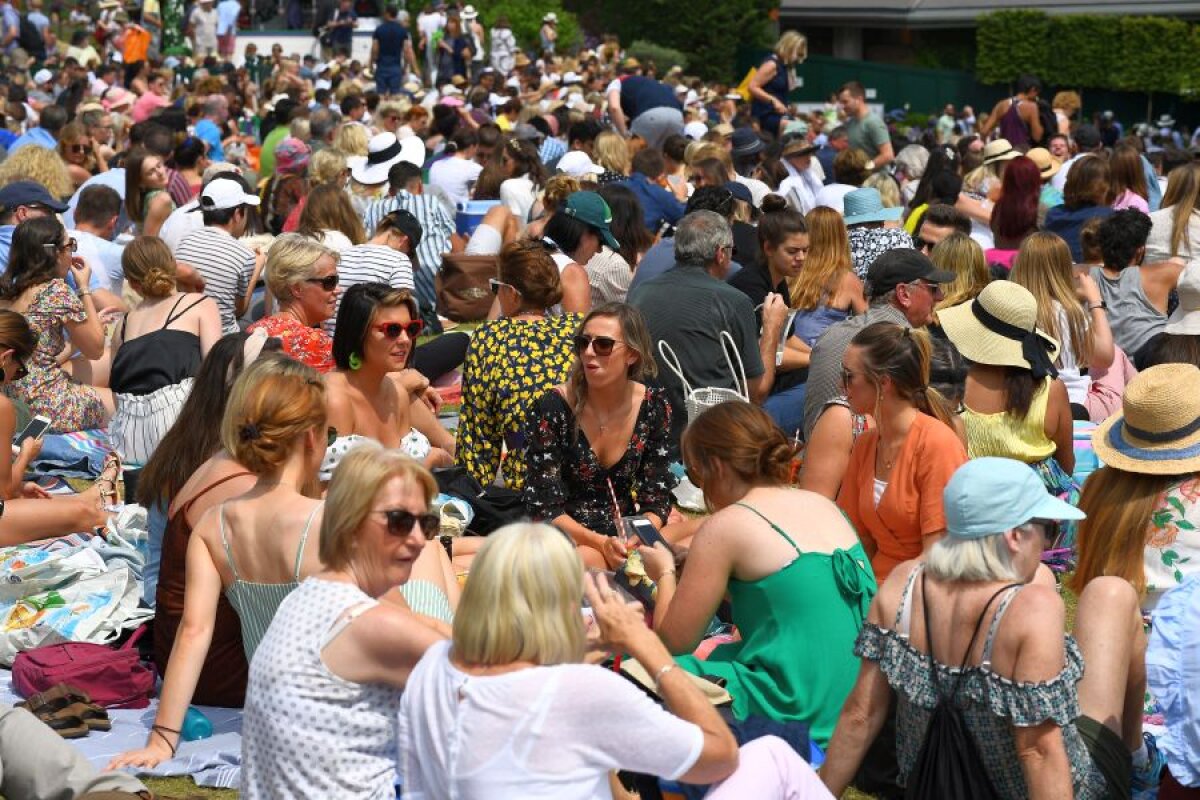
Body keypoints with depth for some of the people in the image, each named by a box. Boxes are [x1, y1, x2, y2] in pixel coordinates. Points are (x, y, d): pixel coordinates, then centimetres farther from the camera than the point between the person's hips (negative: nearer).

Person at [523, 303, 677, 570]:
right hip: (566, 535, -3)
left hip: (622, 530, 3)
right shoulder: (550, 408, -14)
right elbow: (544, 505, -13)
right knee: (588, 559, -37)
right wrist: (601, 543, -26)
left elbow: (656, 498, 0)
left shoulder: (654, 407, -4)